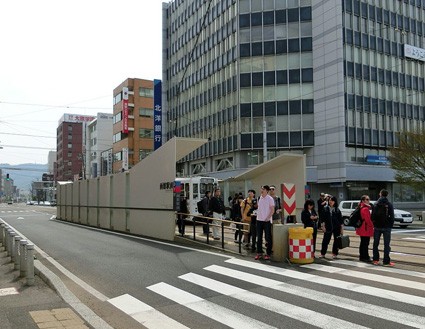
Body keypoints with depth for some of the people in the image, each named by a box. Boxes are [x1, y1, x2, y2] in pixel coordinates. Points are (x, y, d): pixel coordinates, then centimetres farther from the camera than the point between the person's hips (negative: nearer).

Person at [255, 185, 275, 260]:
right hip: (259, 220, 6)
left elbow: (272, 210, -8)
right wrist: (257, 215, 9)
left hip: (267, 221, -6)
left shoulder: (270, 199, -6)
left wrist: (268, 218, -14)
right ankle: (259, 253, 15)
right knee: (259, 237, 8)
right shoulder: (259, 198, 10)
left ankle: (268, 253, 7)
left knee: (268, 237, 1)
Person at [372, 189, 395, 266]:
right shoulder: (389, 205, -6)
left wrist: (374, 224, 11)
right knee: (386, 244, 1)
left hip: (377, 227, 3)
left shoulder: (376, 205, 2)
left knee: (375, 244, 11)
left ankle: (375, 260, 14)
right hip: (386, 227, -2)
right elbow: (392, 216, -5)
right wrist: (391, 225, 5)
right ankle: (386, 261, 0)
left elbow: (372, 216, 2)